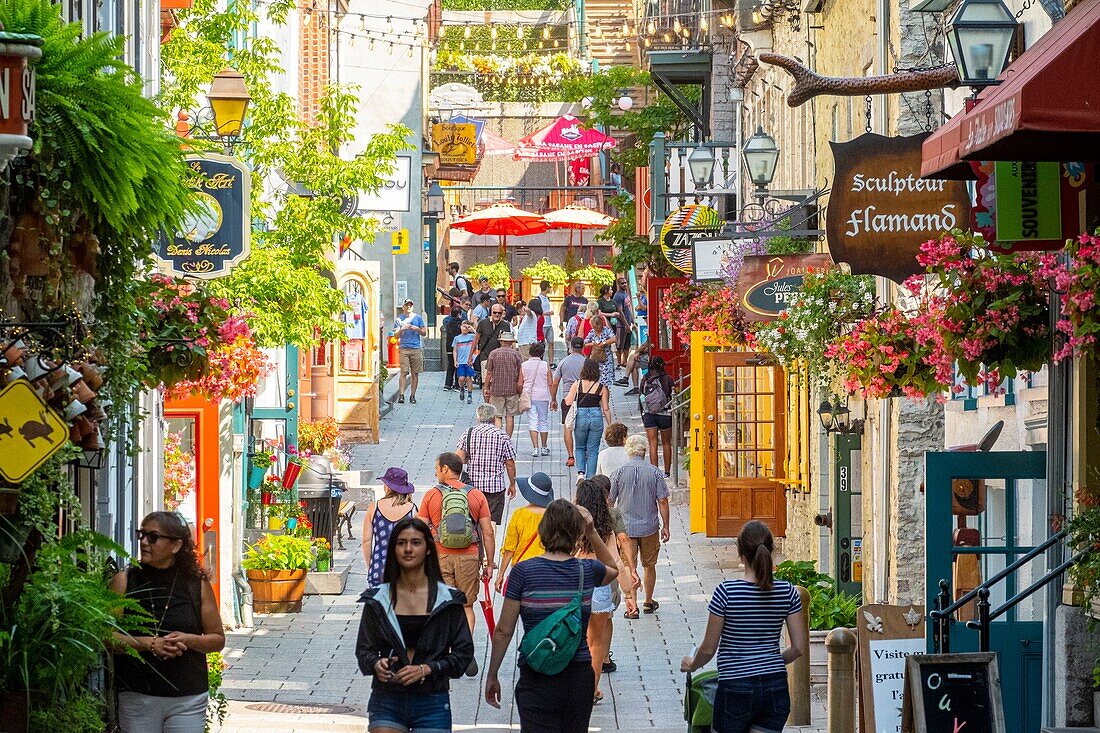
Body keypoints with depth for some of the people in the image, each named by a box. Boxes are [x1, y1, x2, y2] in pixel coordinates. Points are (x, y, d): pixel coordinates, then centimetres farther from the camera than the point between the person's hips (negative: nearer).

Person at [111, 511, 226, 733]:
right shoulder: (124, 581, 1)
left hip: (188, 699, 0)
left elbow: (218, 639, 9)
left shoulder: (197, 584, 4)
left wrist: (187, 640, -11)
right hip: (136, 696, 0)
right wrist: (149, 644, -17)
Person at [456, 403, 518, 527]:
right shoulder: (502, 436, -4)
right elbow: (510, 464, -2)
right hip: (495, 486, -2)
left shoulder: (468, 433, 0)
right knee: (491, 521, 0)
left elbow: (459, 458, -6)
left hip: (472, 484, 2)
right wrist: (512, 484, 10)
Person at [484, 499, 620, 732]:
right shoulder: (587, 571, -1)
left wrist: (492, 677, 4)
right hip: (579, 680, 3)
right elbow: (613, 568, 26)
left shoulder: (523, 572, -9)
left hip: (537, 680, -3)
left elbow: (504, 631, -6)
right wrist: (592, 533, 17)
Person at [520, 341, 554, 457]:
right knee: (543, 421, 13)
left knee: (532, 421, 0)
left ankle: (535, 448, -11)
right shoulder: (545, 366, -3)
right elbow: (550, 384, -2)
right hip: (543, 397, 0)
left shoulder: (523, 366, 0)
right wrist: (553, 399, 5)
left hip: (528, 396, 0)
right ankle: (544, 448, 22)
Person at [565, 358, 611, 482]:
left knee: (580, 448, 19)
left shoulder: (577, 384, -6)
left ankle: (580, 471, -2)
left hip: (581, 417, 0)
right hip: (596, 417, 0)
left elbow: (568, 401, -6)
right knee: (593, 450, 9)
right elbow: (606, 408, 0)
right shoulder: (602, 388, -3)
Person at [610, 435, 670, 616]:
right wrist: (665, 526, 4)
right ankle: (648, 602, 28)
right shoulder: (654, 472, -6)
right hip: (650, 526, 1)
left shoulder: (619, 473, -7)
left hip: (626, 527, -1)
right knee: (649, 565, 16)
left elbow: (609, 501, -2)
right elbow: (663, 501, -6)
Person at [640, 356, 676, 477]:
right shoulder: (667, 379, -7)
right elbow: (673, 398, -6)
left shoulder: (645, 379, 1)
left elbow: (641, 398, 5)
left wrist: (643, 417, 13)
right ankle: (667, 471, 17)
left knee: (652, 444, 2)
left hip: (648, 415, 1)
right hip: (664, 414, -1)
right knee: (666, 443, 13)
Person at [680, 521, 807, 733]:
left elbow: (709, 648, -4)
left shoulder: (726, 592, -11)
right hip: (776, 689, 4)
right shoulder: (787, 592, -1)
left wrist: (692, 664, 17)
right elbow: (798, 648, 3)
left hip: (736, 690, -4)